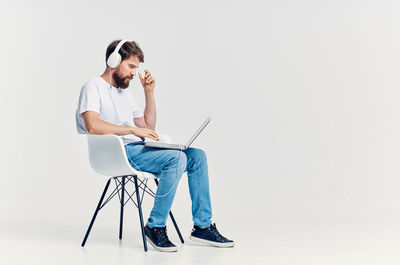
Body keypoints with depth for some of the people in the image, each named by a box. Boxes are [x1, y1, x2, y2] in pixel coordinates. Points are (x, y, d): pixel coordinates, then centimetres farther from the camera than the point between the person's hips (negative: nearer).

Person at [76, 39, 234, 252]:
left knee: (197, 156, -6)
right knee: (177, 158, -29)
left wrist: (149, 92, 16)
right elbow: (92, 126, -19)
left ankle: (202, 226, -3)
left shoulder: (124, 92, 26)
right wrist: (133, 130, -21)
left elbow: (148, 127, 23)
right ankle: (155, 227, -17)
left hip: (138, 147, 8)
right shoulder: (94, 87, 0)